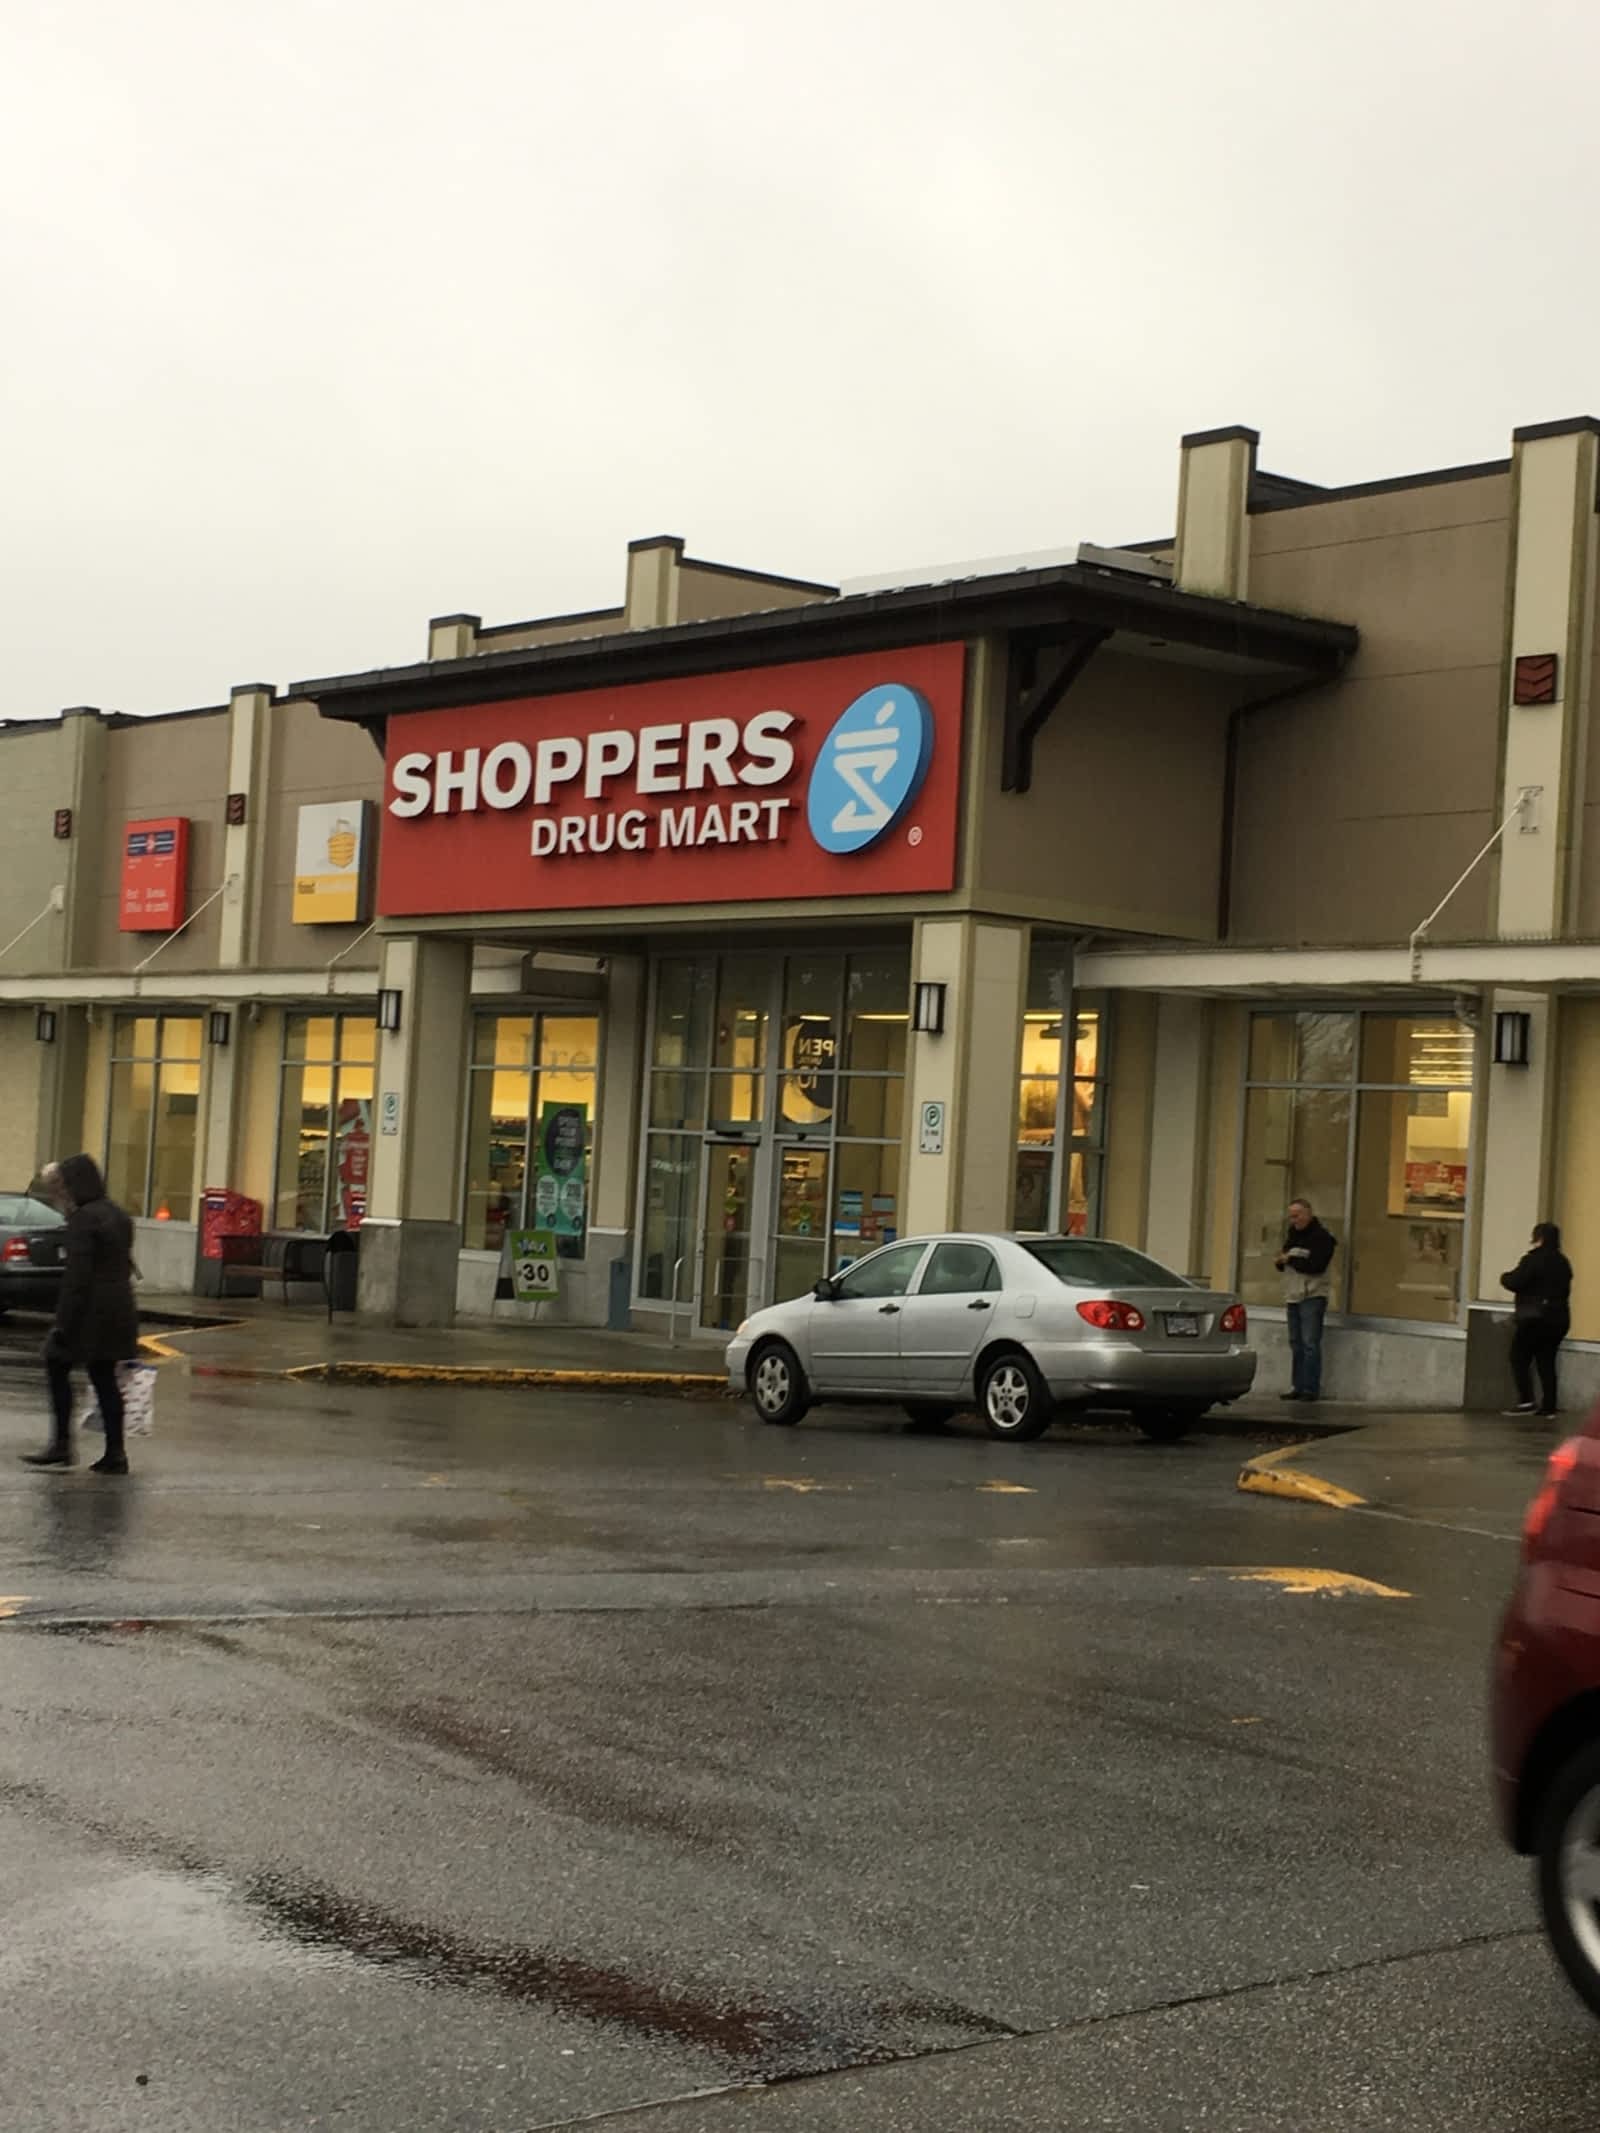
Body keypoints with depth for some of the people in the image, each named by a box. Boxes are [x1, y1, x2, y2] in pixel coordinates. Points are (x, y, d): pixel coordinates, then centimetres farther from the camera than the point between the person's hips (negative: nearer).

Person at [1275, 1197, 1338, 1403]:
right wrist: (1280, 1262, -3)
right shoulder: (1293, 1235, 17)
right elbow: (1284, 1263, 21)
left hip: (1313, 1295, -8)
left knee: (1310, 1344, -11)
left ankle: (1311, 1389, -11)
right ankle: (1297, 1387, 14)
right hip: (1293, 1295, 8)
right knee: (1296, 1344, 10)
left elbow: (1316, 1266, -20)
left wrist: (1290, 1259, -13)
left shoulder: (1322, 1237, -9)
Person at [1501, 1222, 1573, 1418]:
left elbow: (1514, 1282, -17)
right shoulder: (1563, 1262, 10)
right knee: (1547, 1361, 10)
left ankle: (1526, 1401, -7)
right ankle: (1549, 1405, 6)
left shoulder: (1534, 1259, -13)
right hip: (1559, 1318, 7)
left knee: (1519, 1358, 2)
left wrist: (1505, 1277, 3)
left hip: (1535, 1317, -7)